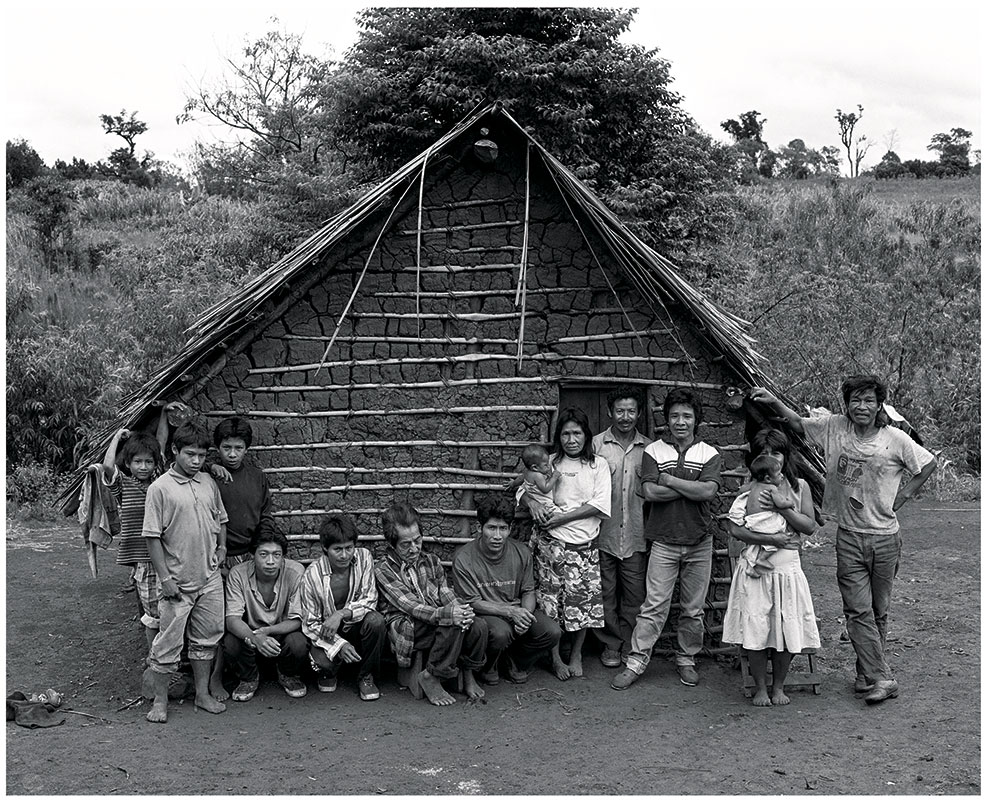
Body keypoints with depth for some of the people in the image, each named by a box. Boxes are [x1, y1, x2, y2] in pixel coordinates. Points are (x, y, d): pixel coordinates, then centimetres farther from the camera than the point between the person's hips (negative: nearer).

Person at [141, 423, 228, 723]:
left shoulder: (208, 483, 5)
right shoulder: (160, 488, -12)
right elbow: (152, 537, -12)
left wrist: (221, 546, 6)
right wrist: (165, 577, -14)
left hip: (210, 577, 5)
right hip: (178, 581, -5)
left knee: (206, 638, 14)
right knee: (169, 642, 2)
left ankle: (203, 693, 26)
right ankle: (160, 700, 16)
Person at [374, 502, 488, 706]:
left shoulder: (431, 561, 14)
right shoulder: (383, 569, -4)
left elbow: (446, 594, 5)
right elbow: (409, 606, -17)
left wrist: (461, 610, -21)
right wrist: (446, 614, -34)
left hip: (437, 621, 5)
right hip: (406, 630, -5)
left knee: (479, 626, -23)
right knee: (453, 625, -33)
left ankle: (468, 672, 1)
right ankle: (431, 678, -15)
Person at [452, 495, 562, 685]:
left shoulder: (522, 552, -3)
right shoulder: (464, 559, -14)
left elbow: (528, 591, 6)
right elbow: (472, 602, -13)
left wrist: (525, 614, -18)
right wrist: (511, 611, -23)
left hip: (518, 610, 4)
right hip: (485, 613, -4)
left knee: (552, 632, -20)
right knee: (501, 632, -36)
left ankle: (517, 661, 10)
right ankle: (487, 667, 0)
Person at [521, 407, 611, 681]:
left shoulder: (598, 465, 6)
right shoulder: (550, 463, 9)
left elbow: (601, 505, -4)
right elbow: (523, 489, 10)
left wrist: (562, 517, -12)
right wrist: (531, 502, -15)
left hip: (585, 543, 0)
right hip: (550, 542, 0)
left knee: (583, 599, 2)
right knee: (550, 600, -2)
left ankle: (576, 655, 22)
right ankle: (555, 658, 12)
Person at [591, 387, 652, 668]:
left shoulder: (649, 448, 5)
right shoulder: (596, 444, 0)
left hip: (636, 536, 1)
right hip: (604, 534, -1)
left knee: (634, 596, 7)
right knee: (606, 595, 7)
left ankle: (629, 647, 20)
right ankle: (610, 645, 20)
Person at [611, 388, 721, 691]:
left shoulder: (710, 454, 3)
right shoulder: (653, 451, 2)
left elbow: (708, 492, -14)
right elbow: (650, 492, -12)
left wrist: (667, 479, -11)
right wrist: (692, 488, -11)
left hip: (699, 542, 1)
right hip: (664, 541, -1)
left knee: (694, 609, 9)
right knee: (654, 605, -4)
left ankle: (686, 660, 24)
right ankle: (636, 663, 3)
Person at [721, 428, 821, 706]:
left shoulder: (799, 487, 7)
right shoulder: (749, 490, 1)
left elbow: (809, 526, -1)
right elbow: (735, 528, -8)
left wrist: (783, 506, -13)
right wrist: (770, 539, -17)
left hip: (788, 568, 1)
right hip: (755, 569, -1)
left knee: (786, 630, 4)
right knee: (755, 630, -1)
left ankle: (778, 688, 22)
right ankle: (760, 688, 15)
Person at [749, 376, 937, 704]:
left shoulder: (895, 440, -6)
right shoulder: (834, 427, -3)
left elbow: (929, 464, 7)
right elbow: (798, 424, 11)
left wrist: (902, 496, 0)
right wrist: (774, 402, -3)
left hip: (885, 537, 0)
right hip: (849, 537, 0)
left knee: (879, 611, 10)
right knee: (859, 611, -5)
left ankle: (866, 674, 24)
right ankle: (881, 679, 1)